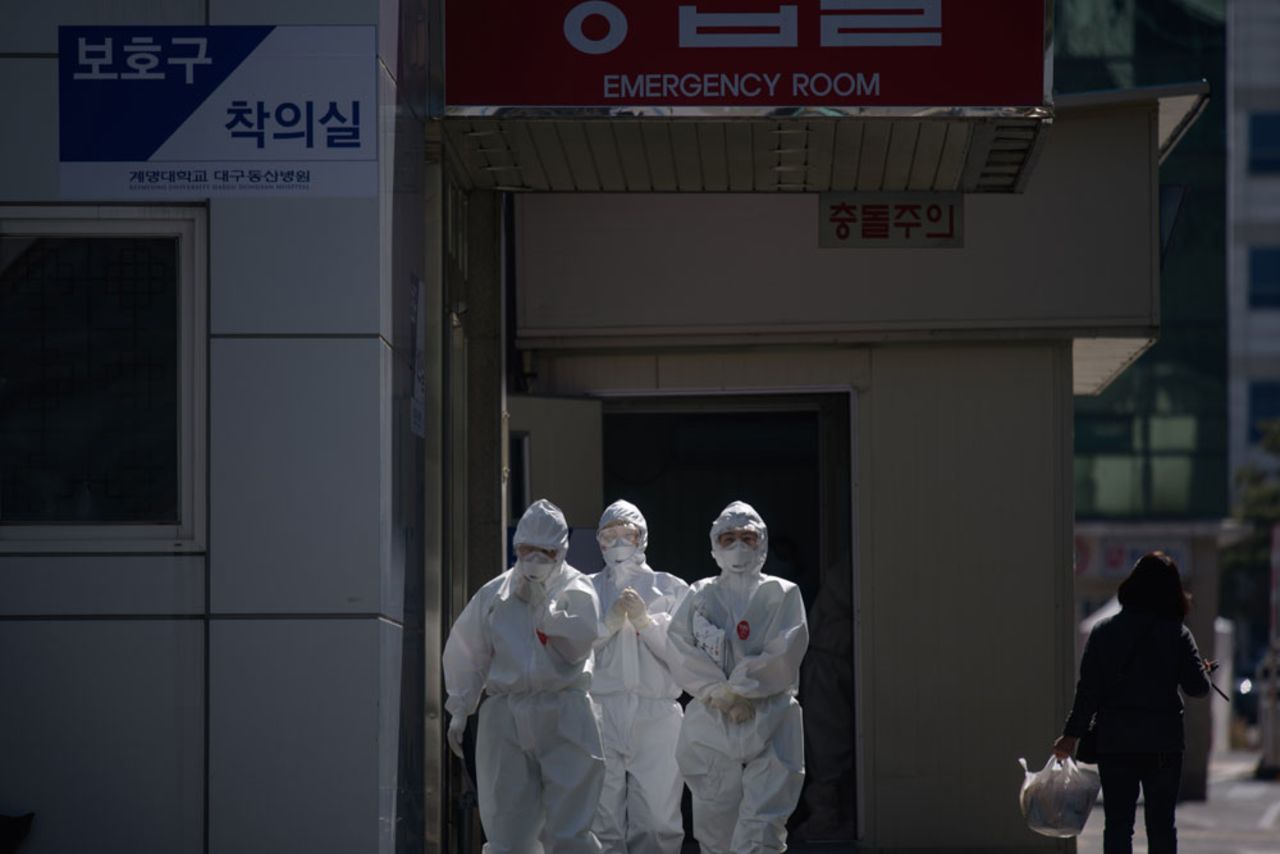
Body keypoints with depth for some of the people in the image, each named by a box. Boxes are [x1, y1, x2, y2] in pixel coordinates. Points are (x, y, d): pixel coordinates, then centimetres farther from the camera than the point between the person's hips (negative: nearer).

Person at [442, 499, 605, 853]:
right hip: (505, 716, 2)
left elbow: (577, 646, -8)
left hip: (563, 719, -2)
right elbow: (467, 655, 15)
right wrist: (459, 711, 14)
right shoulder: (494, 594, 10)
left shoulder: (576, 590, 5)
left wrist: (542, 602, -9)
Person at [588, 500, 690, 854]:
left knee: (658, 824, -8)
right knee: (602, 822, -4)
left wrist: (646, 621, -7)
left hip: (657, 715, -1)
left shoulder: (671, 588, 15)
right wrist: (610, 622, -7)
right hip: (600, 713, 1)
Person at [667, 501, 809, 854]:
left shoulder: (783, 595, 9)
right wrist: (720, 695, -11)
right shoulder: (699, 596, 14)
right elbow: (682, 653, 1)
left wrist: (740, 691, -11)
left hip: (770, 720, -2)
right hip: (711, 723, 2)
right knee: (715, 825, 2)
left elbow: (784, 654, -4)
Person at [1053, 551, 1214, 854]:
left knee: (1117, 824, 4)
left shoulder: (1103, 631, 0)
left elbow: (1088, 690, -2)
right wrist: (1204, 670, 17)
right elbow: (1197, 687, -5)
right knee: (1161, 824, 6)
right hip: (1164, 741, 0)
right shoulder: (1178, 634, -4)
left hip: (1114, 742, 1)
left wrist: (1072, 734, 3)